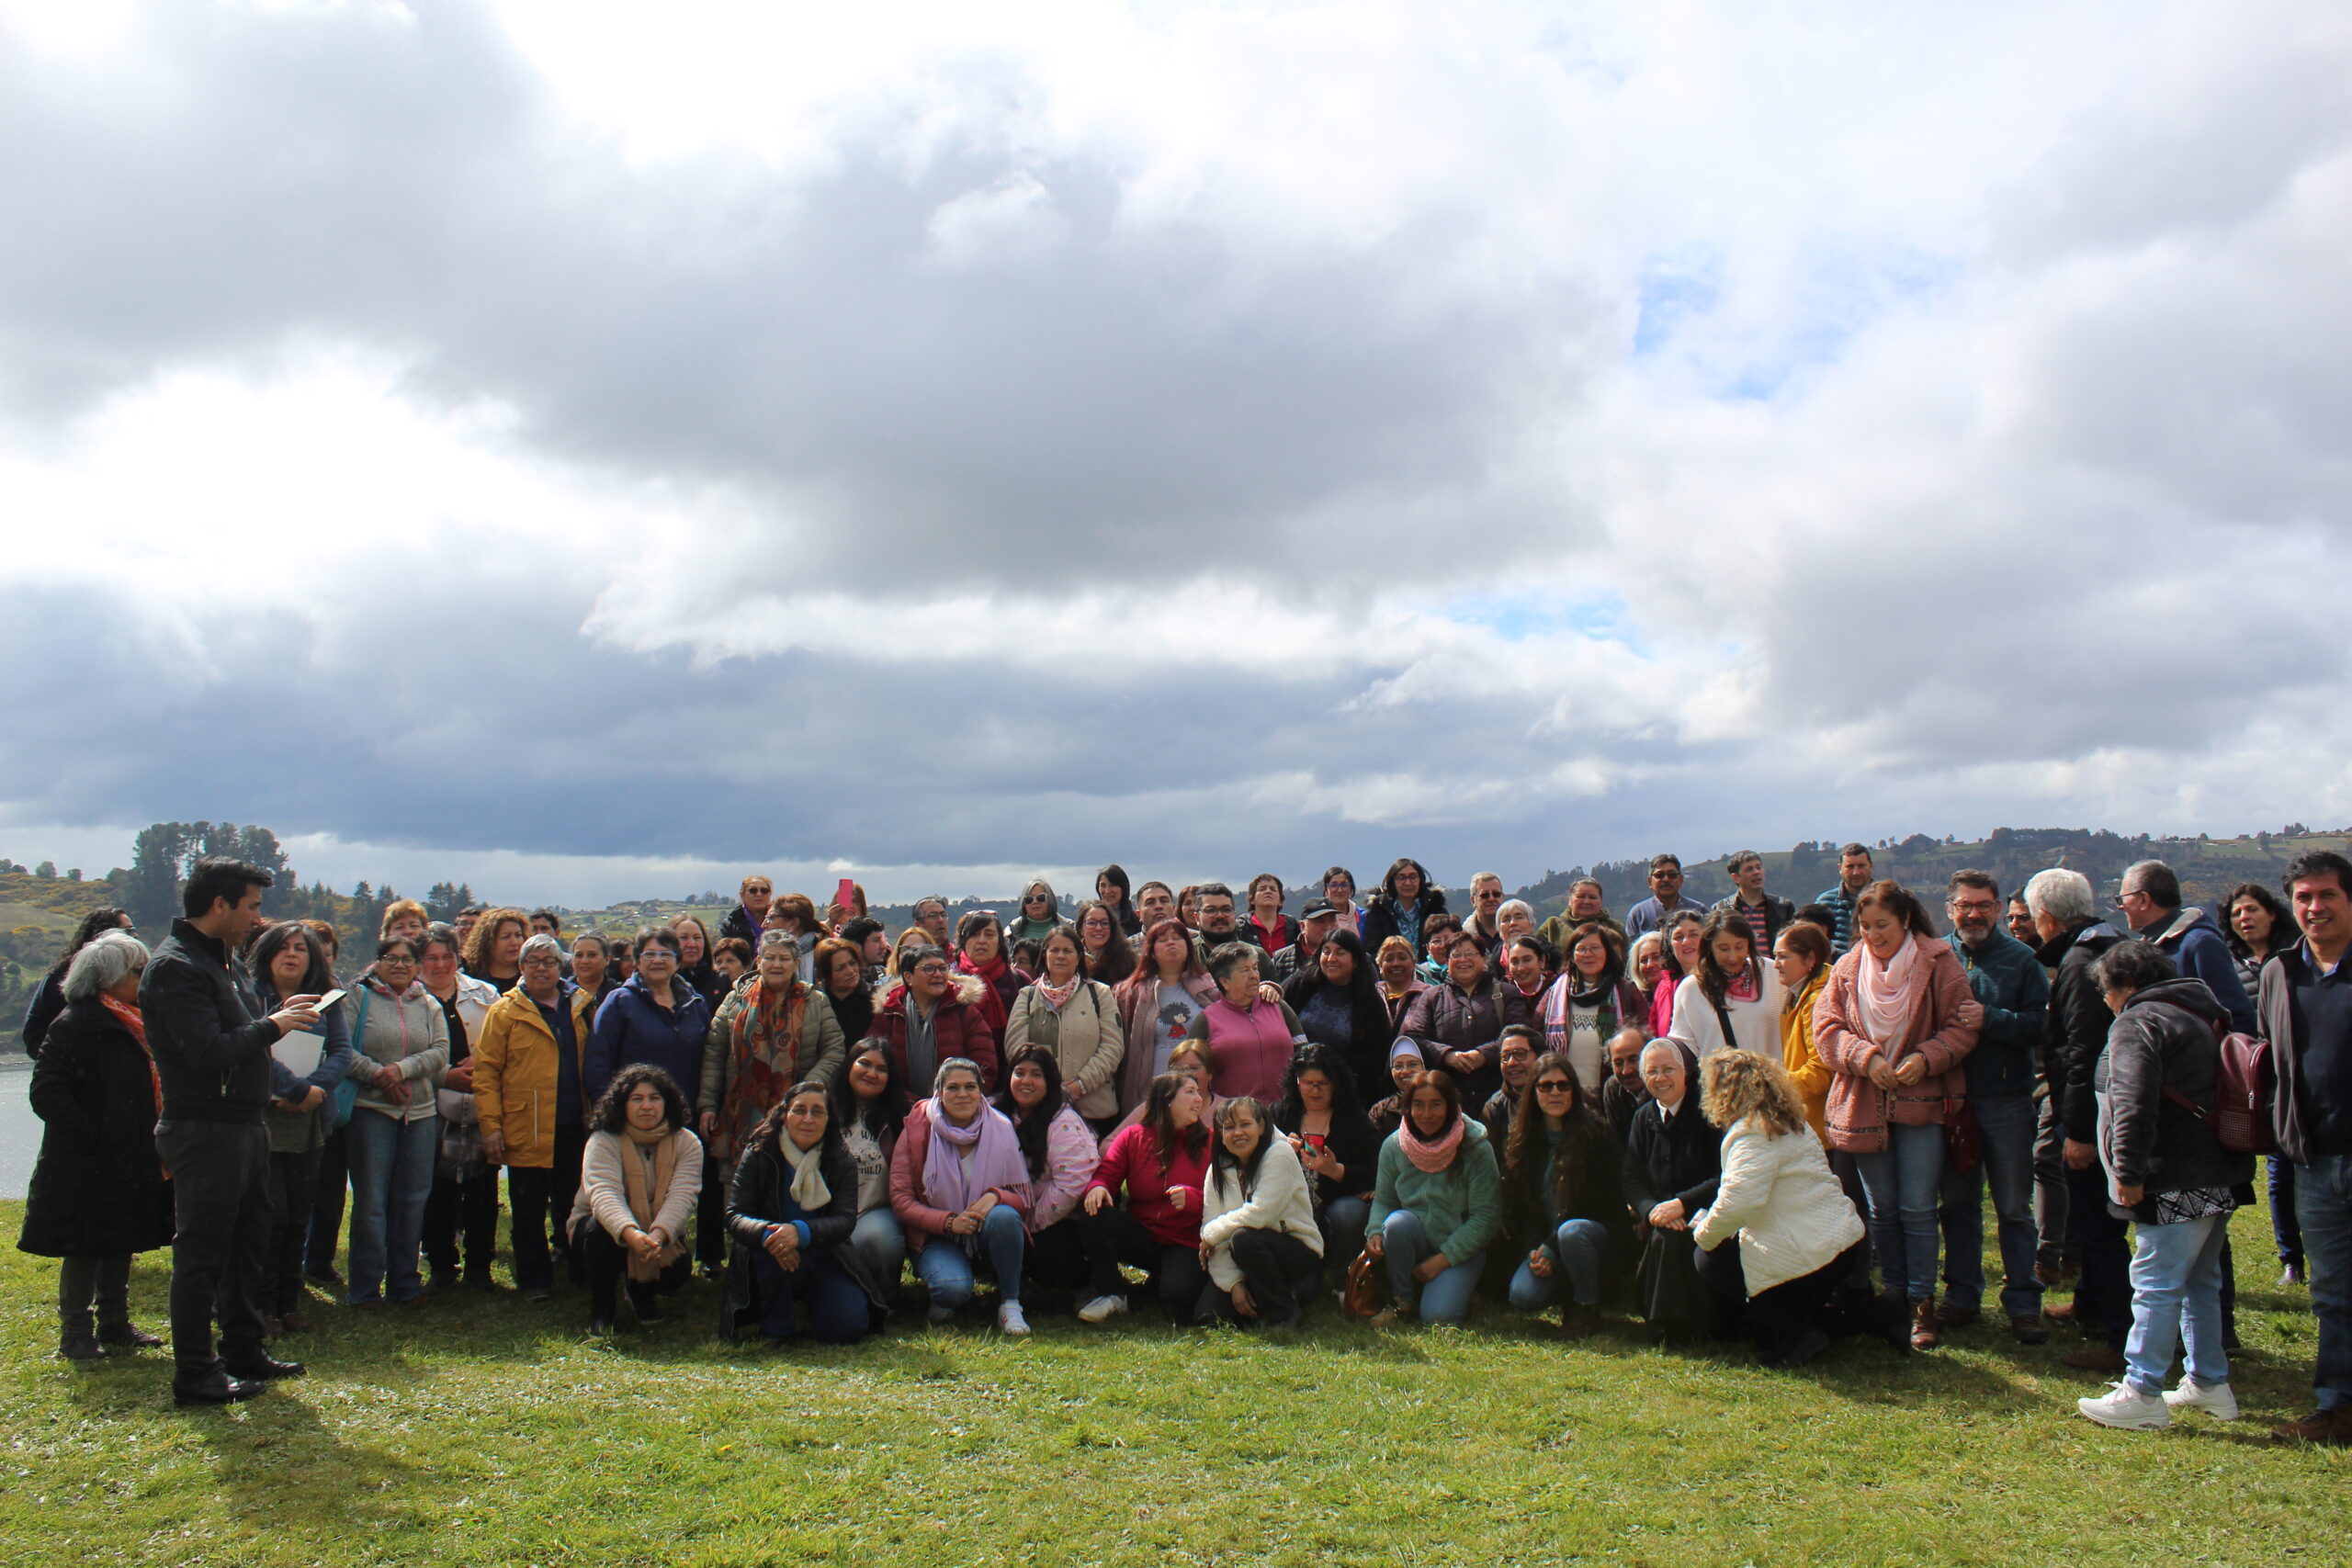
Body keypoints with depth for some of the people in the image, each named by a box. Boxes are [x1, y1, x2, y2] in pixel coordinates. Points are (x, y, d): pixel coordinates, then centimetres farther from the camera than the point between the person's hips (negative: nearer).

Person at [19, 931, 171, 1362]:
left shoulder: (131, 1023, 12)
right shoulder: (75, 1024, -15)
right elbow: (46, 1093, -19)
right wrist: (92, 1139, -20)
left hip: (129, 1161, 8)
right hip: (87, 1166, -8)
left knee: (121, 1243, 15)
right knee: (85, 1248, 0)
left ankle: (115, 1325, 25)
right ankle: (75, 1334, 10)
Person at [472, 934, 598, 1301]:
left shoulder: (581, 1006, 11)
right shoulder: (504, 1012, 0)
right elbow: (485, 1071, -4)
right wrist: (490, 1125, -12)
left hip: (573, 1129, 3)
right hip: (526, 1131, -3)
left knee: (571, 1205, 12)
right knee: (529, 1209, 4)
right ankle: (535, 1280, 15)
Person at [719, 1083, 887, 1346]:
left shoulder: (841, 1161, -5)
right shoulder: (758, 1155, -7)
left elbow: (845, 1220, -16)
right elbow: (735, 1217, -14)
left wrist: (802, 1232, -37)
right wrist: (767, 1234, -38)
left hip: (824, 1257, 2)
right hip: (769, 1263, -1)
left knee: (848, 1326, -20)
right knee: (774, 1246, -36)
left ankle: (809, 1309, 17)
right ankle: (775, 1327, -10)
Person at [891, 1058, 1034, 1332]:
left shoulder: (1000, 1129, -3)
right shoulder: (918, 1129, -6)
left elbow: (1024, 1197, -1)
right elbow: (900, 1200, -8)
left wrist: (995, 1197, -25)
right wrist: (948, 1222, -24)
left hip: (988, 1236, 2)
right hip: (939, 1237, -1)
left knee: (1004, 1216, -33)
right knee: (953, 1289, -32)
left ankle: (1010, 1304, -13)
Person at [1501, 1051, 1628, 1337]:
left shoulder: (1595, 1133, -9)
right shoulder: (1522, 1139, 5)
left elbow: (1599, 1201, -11)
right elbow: (1518, 1204, 6)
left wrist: (1550, 1250, -15)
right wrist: (1534, 1250, -11)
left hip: (1600, 1234, -3)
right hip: (1545, 1240, 3)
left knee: (1571, 1232, -38)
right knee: (1523, 1297, -23)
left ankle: (1588, 1308, -11)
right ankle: (1568, 1290, 11)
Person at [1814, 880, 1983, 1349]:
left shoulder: (1937, 963, -4)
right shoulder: (1847, 968, 5)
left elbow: (1962, 1025, -5)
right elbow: (1826, 1025, 2)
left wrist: (1926, 1058, -19)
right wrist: (1865, 1058, -14)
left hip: (1920, 1101, -3)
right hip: (1863, 1104, 3)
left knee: (1917, 1207, -2)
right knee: (1882, 1209, 11)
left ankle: (1922, 1304, 7)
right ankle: (1895, 1296, 23)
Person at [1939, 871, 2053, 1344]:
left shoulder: (2021, 959, -1)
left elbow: (2038, 1025, -11)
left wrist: (1984, 1017, -19)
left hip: (2006, 1100, -2)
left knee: (2014, 1207, 4)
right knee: (1958, 1203, 12)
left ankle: (2023, 1303, 13)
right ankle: (1962, 1295, 23)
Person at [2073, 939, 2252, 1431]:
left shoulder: (2138, 1022, -11)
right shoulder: (2205, 1016, 19)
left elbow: (2133, 1105, -23)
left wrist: (2128, 1173, -20)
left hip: (2177, 1184, -10)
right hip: (2221, 1178, 10)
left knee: (2156, 1285, -7)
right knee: (2200, 1281, 19)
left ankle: (2142, 1394, -4)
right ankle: (2210, 1384, 27)